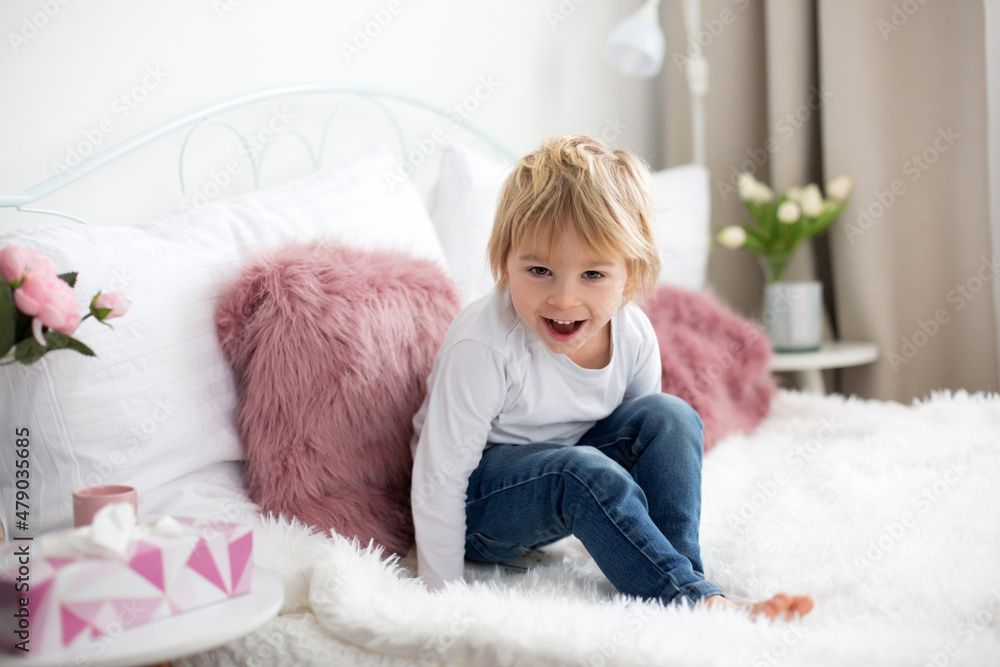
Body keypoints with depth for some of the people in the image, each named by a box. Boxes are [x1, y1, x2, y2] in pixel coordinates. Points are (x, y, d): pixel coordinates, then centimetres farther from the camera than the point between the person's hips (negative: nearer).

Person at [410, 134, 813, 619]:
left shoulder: (635, 336, -13)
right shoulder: (482, 348, -30)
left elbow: (644, 438, 2)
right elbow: (439, 477, -25)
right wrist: (442, 596, -21)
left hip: (568, 468, 6)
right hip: (478, 500, -5)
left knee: (670, 417, -16)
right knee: (587, 473, -34)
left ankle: (681, 575, -18)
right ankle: (696, 603, -29)